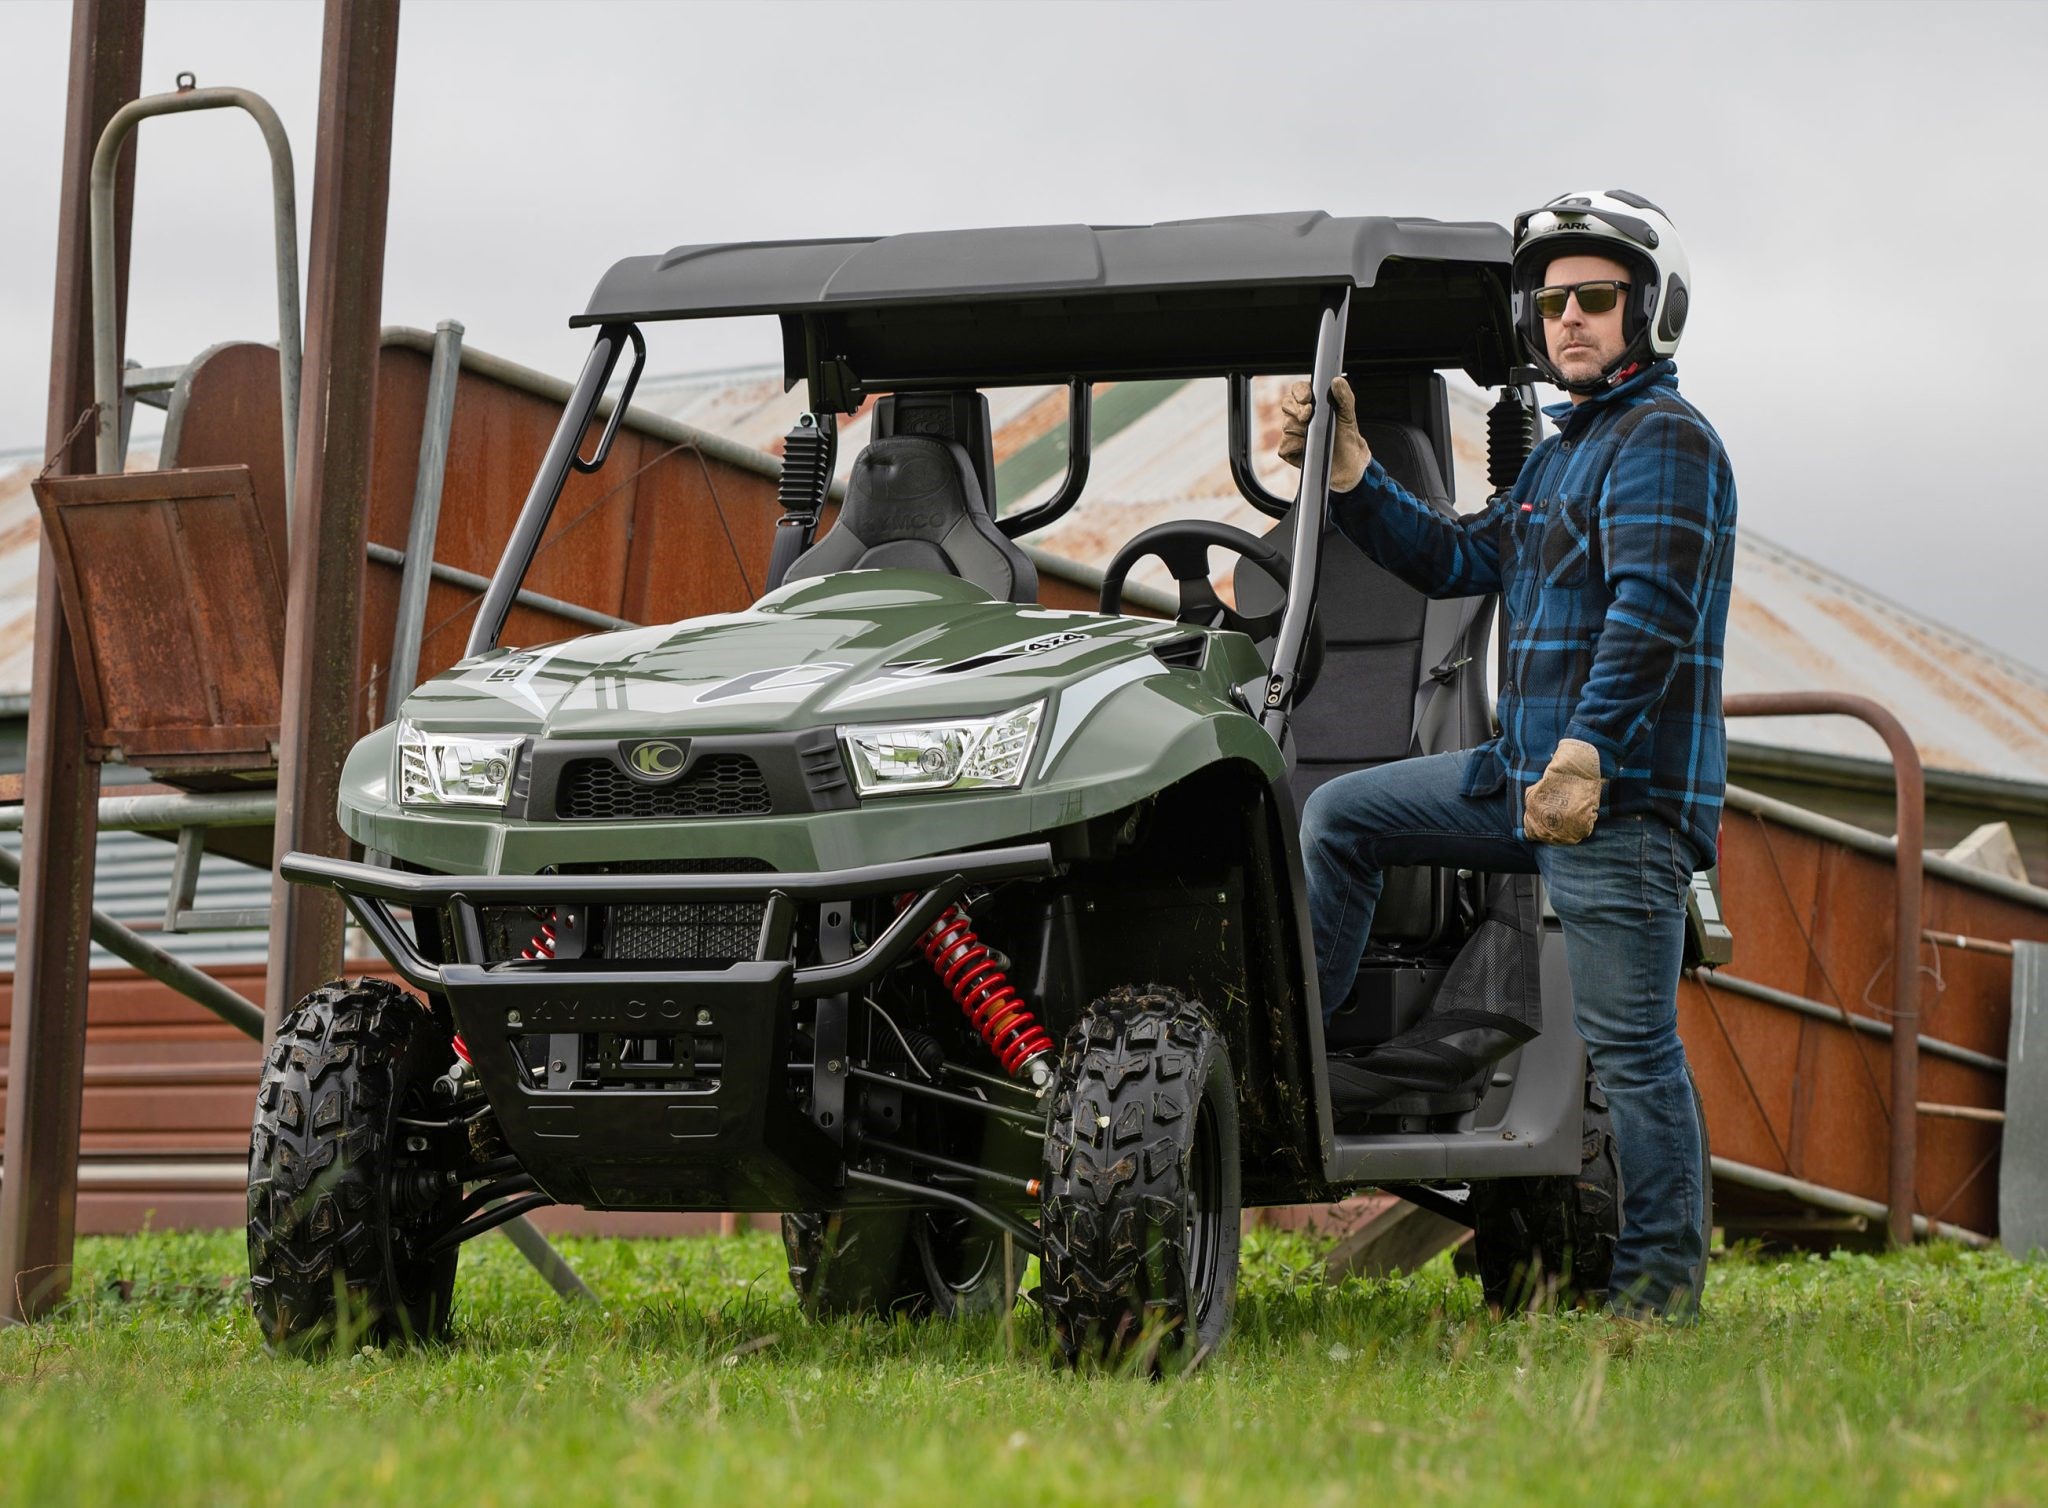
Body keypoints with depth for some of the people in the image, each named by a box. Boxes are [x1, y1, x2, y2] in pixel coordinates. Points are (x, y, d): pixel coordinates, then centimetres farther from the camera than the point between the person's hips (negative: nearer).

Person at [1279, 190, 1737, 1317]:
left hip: (1625, 789, -9)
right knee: (1338, 815, 10)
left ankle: (1662, 1279, -1)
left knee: (1628, 1043, -8)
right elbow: (1457, 561, 21)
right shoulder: (1559, 457, 23)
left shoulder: (1666, 439, -8)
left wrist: (1585, 755, -30)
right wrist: (1347, 475, 11)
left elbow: (1651, 609, -21)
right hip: (1526, 776, 9)